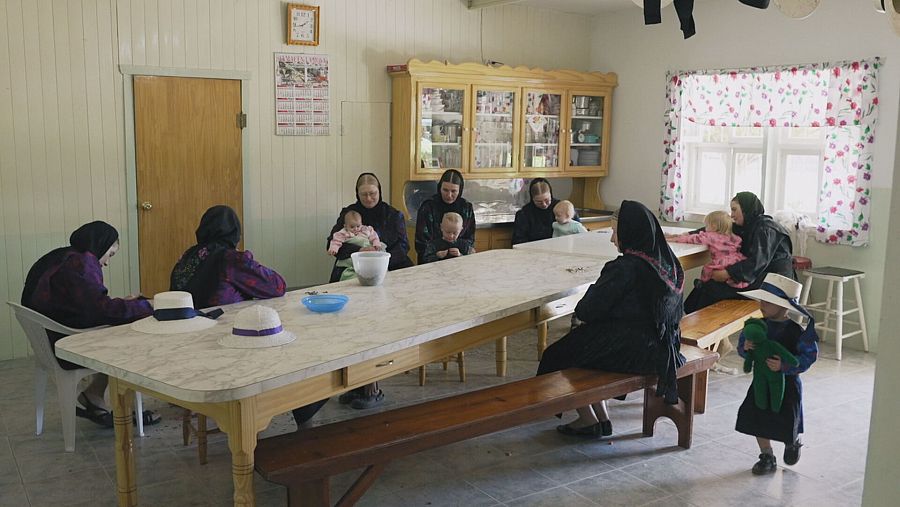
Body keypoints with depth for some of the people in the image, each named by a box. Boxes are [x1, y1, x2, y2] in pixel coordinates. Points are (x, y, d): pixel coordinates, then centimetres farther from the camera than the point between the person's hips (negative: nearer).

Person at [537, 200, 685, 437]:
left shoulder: (626, 268, -22)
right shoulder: (667, 262, 3)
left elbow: (588, 311, -19)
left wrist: (581, 309, 5)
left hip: (632, 352, -8)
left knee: (559, 355, 11)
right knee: (588, 341, 26)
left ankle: (588, 420, 20)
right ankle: (602, 417, 24)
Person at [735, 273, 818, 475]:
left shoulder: (799, 329, -18)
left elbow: (808, 356, -19)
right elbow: (742, 345, 3)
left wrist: (784, 366, -31)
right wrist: (745, 347, -21)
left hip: (787, 382, -4)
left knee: (787, 424, 5)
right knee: (757, 418, 4)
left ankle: (793, 442, 42)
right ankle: (767, 457, 24)